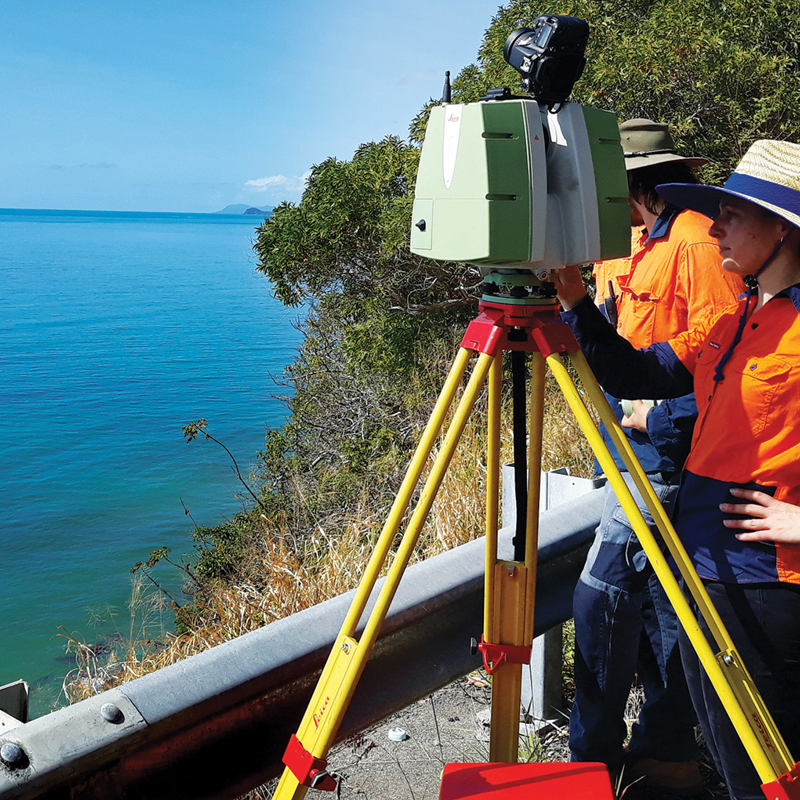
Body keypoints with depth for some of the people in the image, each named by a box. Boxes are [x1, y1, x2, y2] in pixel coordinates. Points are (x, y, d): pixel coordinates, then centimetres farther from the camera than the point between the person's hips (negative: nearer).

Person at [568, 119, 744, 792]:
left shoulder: (697, 241, -14)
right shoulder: (641, 245, 16)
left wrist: (656, 415, -19)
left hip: (666, 453, -9)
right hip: (643, 453, 10)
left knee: (602, 597, -7)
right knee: (654, 597, 14)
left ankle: (594, 759, 8)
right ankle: (667, 752, 26)